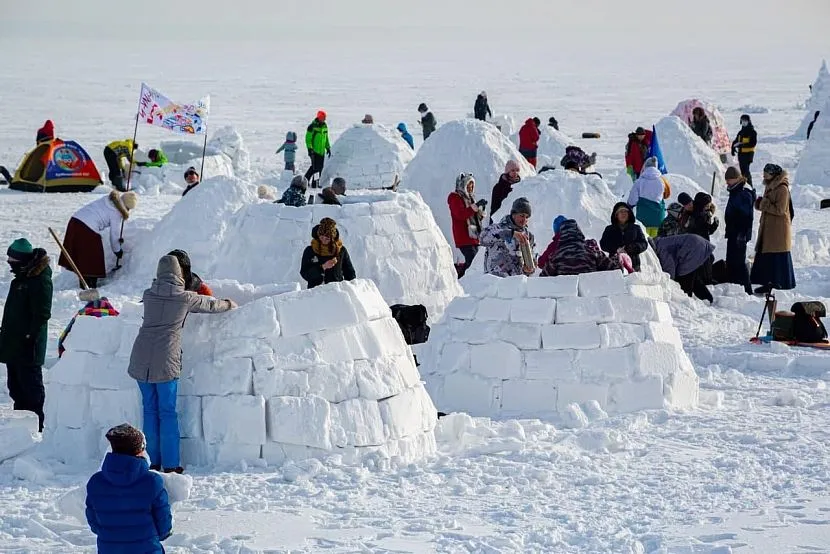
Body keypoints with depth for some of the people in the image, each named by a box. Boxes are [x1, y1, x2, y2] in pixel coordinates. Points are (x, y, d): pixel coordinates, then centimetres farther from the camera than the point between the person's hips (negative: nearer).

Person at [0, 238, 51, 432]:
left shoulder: (40, 280, -18)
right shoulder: (20, 278, 13)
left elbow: (42, 314, -21)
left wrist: (30, 336, -21)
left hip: (28, 346, -10)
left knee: (30, 386, -4)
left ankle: (35, 423, 2)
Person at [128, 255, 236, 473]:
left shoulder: (149, 295, 8)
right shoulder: (185, 298, 1)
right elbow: (211, 304, 18)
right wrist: (229, 305, 39)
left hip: (141, 358, 3)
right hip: (165, 360, -3)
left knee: (150, 410, 11)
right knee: (167, 412, 4)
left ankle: (153, 461, 13)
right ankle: (170, 464, 5)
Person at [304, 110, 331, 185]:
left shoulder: (325, 126, 14)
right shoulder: (312, 126, -8)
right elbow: (308, 139, -9)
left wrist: (328, 148, 20)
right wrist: (310, 148, -16)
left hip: (322, 151, 7)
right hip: (314, 151, -7)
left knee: (321, 168, 4)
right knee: (315, 167, -13)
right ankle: (306, 179, 0)